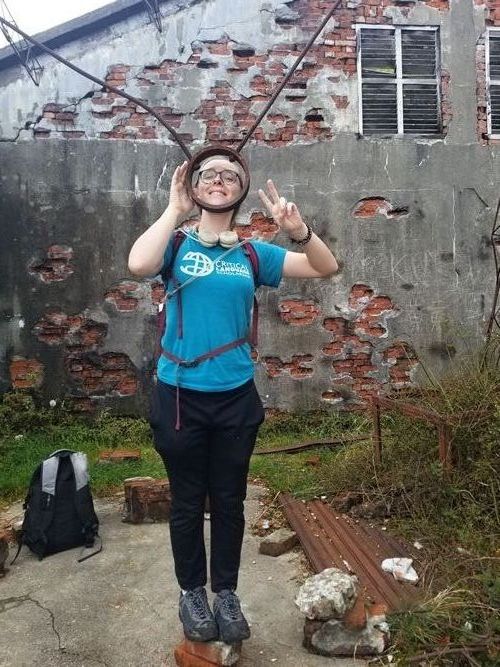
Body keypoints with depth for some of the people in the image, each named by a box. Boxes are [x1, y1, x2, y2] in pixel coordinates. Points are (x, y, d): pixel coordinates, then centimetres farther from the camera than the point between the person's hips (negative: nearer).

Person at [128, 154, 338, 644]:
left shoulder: (252, 254, 5)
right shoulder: (177, 245, -1)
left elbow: (326, 268, 2)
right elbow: (138, 265, -24)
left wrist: (298, 230, -16)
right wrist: (174, 209, -15)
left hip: (235, 397, 2)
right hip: (180, 395, -1)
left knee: (229, 500, 14)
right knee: (188, 502, 13)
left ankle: (226, 591, 34)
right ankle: (192, 591, 34)